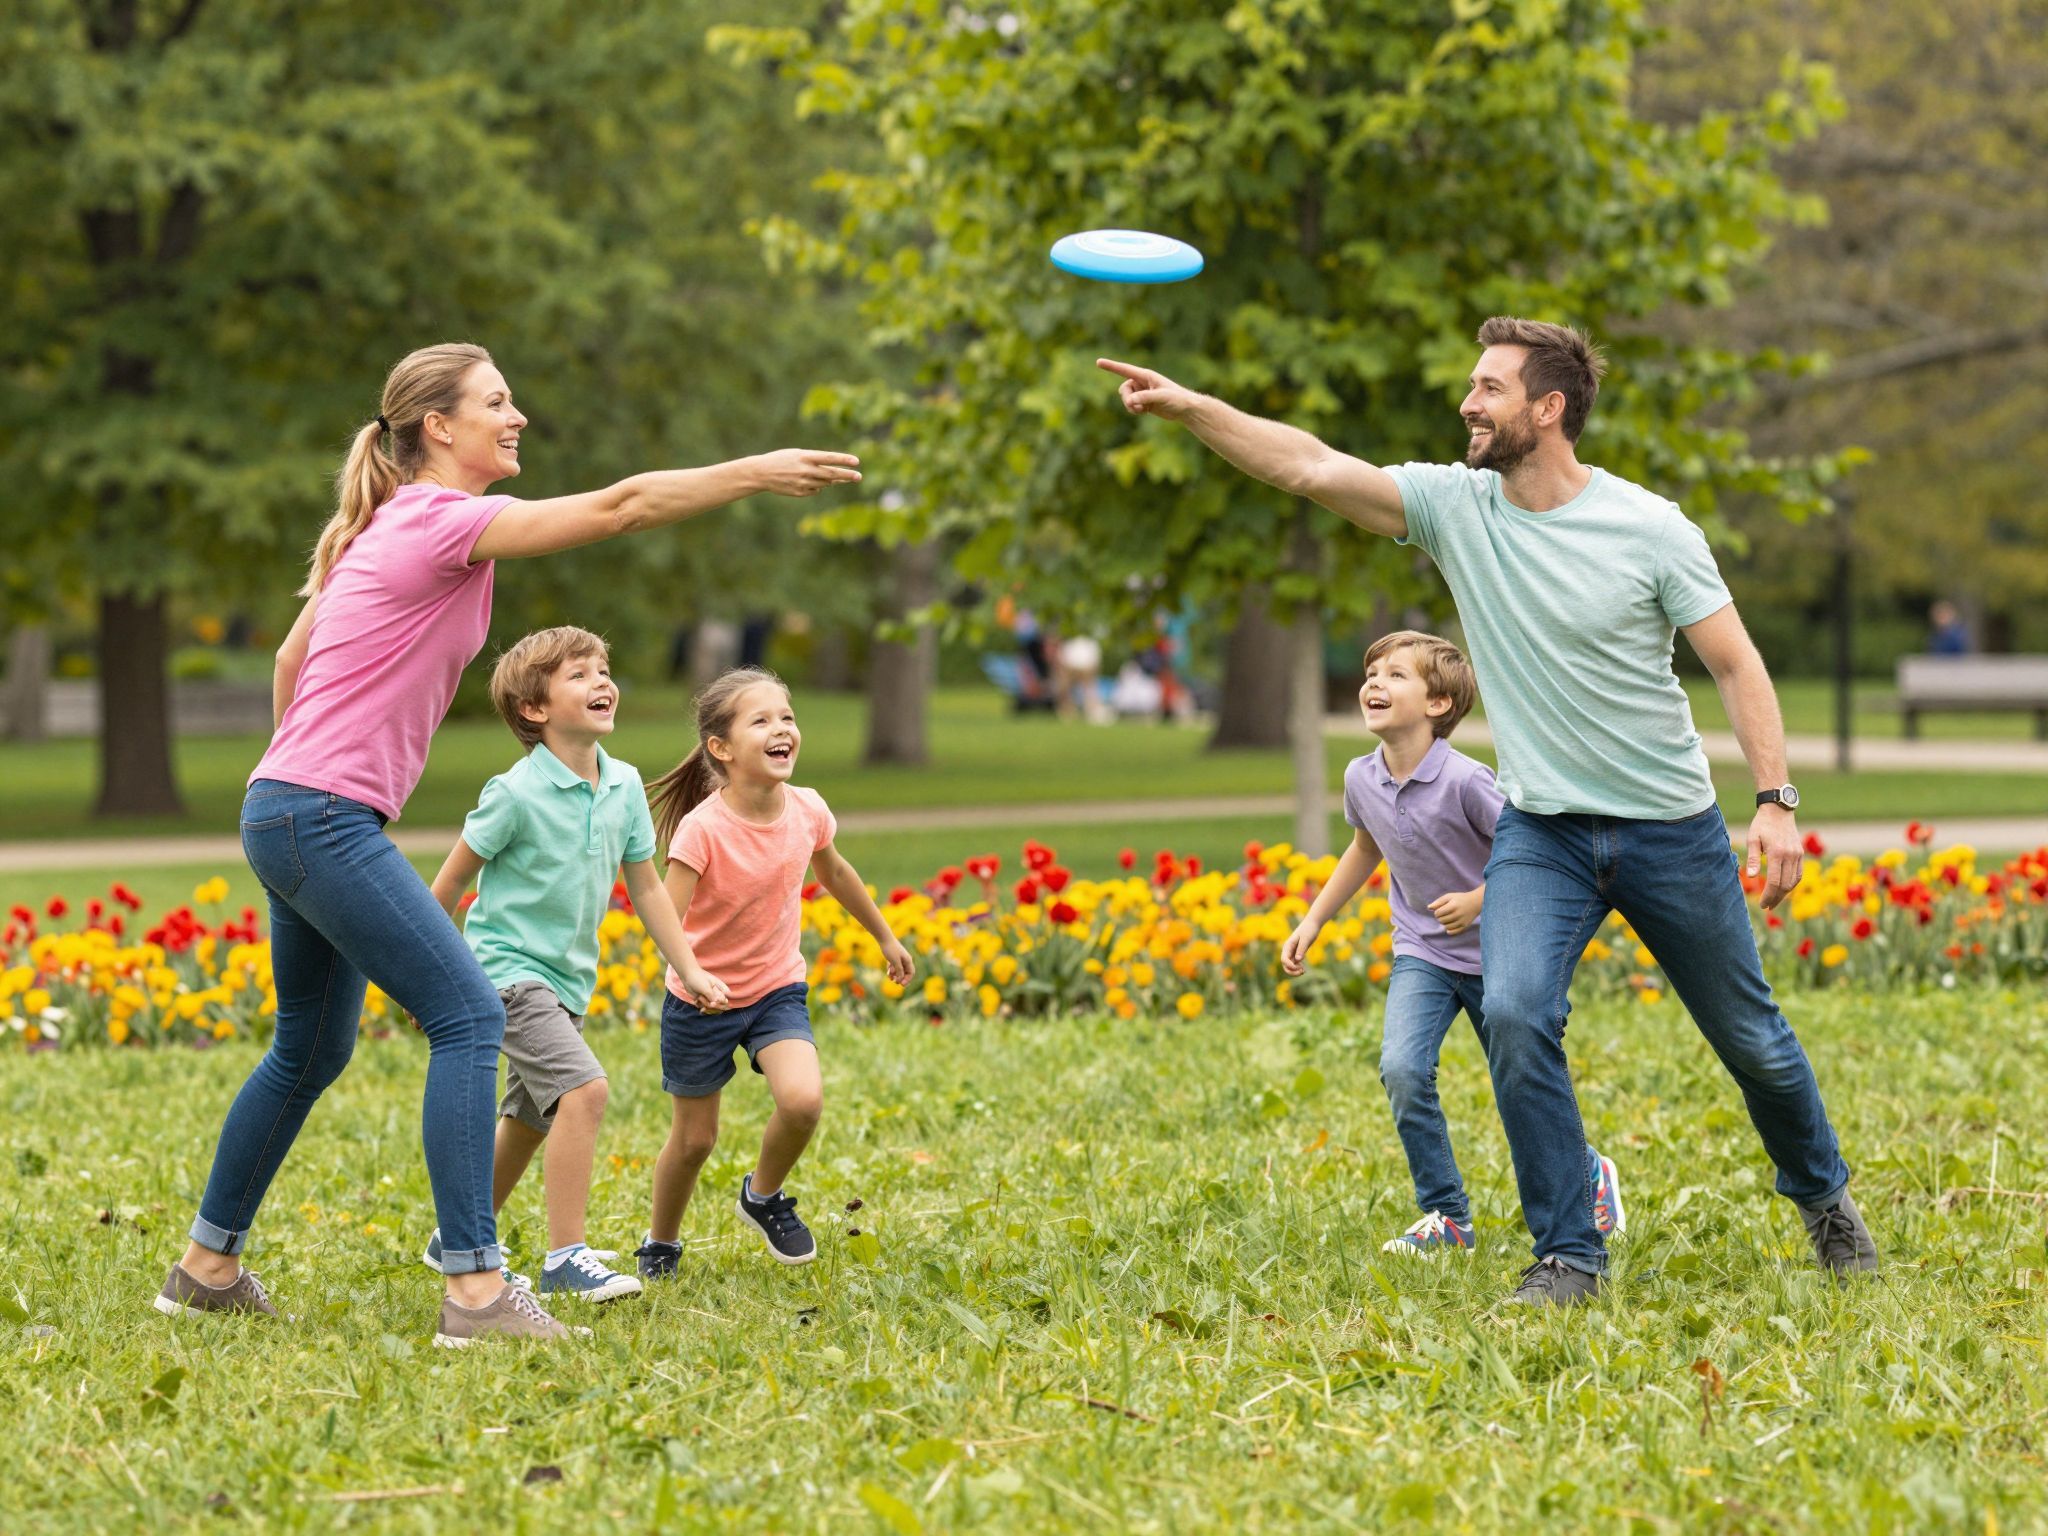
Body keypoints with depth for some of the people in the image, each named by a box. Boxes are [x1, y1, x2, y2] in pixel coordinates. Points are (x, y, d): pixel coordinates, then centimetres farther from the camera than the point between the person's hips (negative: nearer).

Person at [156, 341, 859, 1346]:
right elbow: (620, 507, -18)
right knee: (469, 1016, -13)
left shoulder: (389, 527, 16)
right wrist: (756, 473, -14)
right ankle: (474, 1289, -17)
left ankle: (207, 1266, 29)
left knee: (312, 1049, 19)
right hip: (325, 819, -10)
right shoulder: (445, 521, -13)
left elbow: (290, 659, 23)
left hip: (291, 812, 10)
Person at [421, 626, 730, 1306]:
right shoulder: (516, 793, -18)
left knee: (530, 1119, 18)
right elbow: (452, 879, -7)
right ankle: (566, 1258, -19)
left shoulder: (625, 786, 1)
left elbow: (644, 885, 11)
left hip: (567, 978, 8)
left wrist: (690, 969, 9)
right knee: (584, 1089, -23)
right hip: (507, 967, -8)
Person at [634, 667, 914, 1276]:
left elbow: (834, 872, 11)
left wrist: (884, 936, 24)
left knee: (803, 1099, -21)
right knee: (694, 1138, 7)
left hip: (777, 989, 3)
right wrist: (695, 976, -46)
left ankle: (764, 1196, 10)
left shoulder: (807, 811, -11)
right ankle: (660, 1244, 34)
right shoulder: (702, 829, -26)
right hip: (702, 999, -3)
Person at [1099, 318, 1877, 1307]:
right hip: (1541, 827, 2)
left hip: (1671, 826, -2)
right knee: (1515, 1014, -21)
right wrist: (1187, 406, -23)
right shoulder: (1453, 505, -5)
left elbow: (1736, 665, -8)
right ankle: (1567, 1255, -8)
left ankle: (1824, 1196, 39)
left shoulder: (1650, 528, -12)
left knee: (1750, 1038, 10)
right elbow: (1312, 468, -13)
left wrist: (1776, 799, -17)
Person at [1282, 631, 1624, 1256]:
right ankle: (1447, 1220, -5)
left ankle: (1590, 1176, 39)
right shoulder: (1362, 778, -7)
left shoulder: (1465, 781, -24)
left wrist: (1480, 900, -29)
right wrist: (1312, 922, 15)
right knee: (1402, 1070, -20)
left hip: (1493, 953, -4)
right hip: (1421, 952, 4)